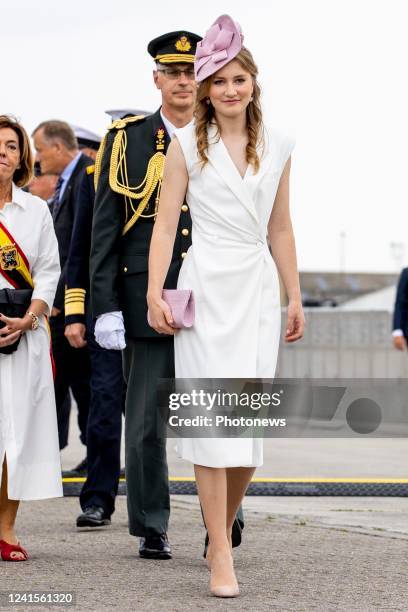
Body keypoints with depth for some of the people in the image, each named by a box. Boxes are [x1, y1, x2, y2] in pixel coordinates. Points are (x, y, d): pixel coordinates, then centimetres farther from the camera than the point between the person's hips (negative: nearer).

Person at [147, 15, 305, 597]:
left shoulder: (277, 147, 11)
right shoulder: (187, 144, 3)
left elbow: (280, 229, 16)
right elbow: (165, 224, 0)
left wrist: (295, 298, 14)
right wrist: (155, 292, -10)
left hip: (259, 288, 3)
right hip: (208, 287, -3)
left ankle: (222, 531, 21)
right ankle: (221, 557, -7)